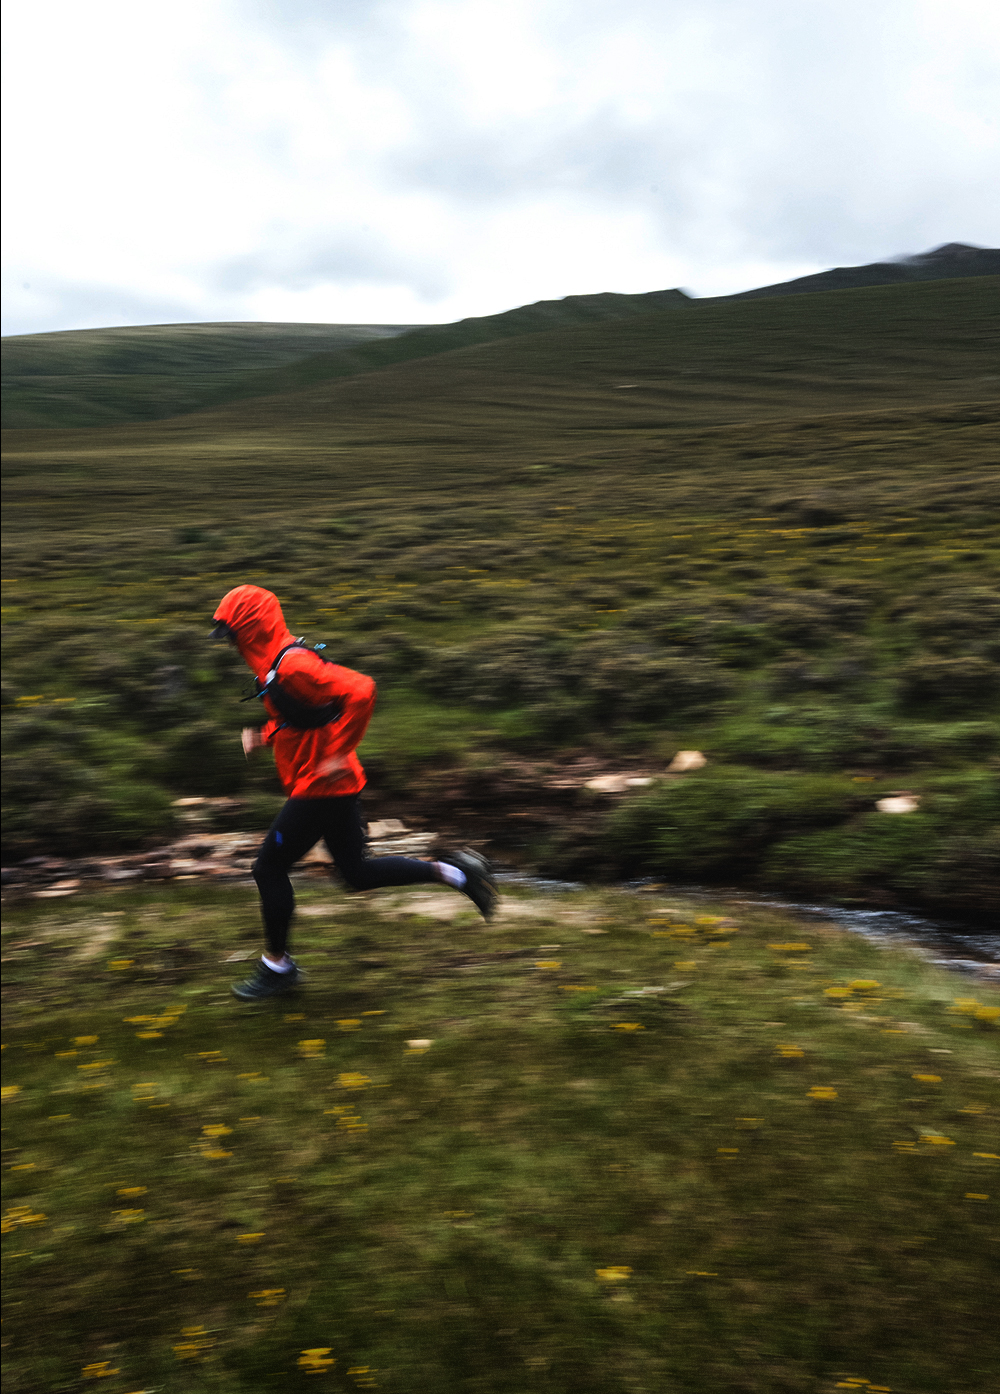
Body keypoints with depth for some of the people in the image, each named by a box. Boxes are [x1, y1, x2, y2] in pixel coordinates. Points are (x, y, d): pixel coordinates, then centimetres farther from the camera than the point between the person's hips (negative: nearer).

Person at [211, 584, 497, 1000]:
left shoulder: (292, 666, -21)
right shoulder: (276, 664, 11)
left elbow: (360, 690, -31)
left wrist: (338, 754, -26)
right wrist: (263, 736, 10)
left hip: (321, 787, -10)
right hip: (333, 786, 10)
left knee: (269, 869, 2)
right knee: (357, 873, 15)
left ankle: (278, 966, 18)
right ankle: (453, 871, 14)